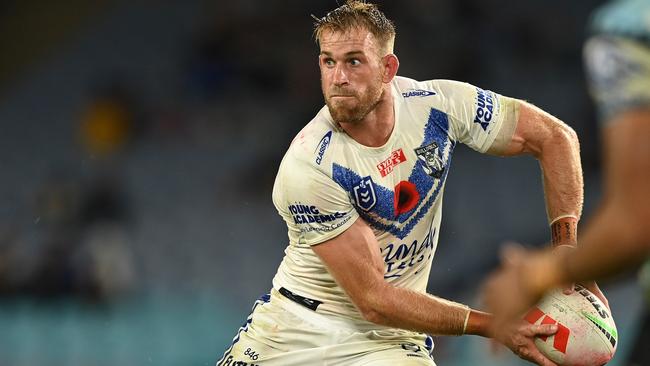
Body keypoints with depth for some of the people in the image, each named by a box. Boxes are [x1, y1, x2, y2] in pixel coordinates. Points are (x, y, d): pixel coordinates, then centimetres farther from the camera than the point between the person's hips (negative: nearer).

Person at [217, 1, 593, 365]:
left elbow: (556, 137, 0)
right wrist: (493, 326, -23)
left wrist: (566, 254, -11)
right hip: (295, 324, -2)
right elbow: (373, 299, -22)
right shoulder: (306, 167, -23)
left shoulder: (438, 104, -12)